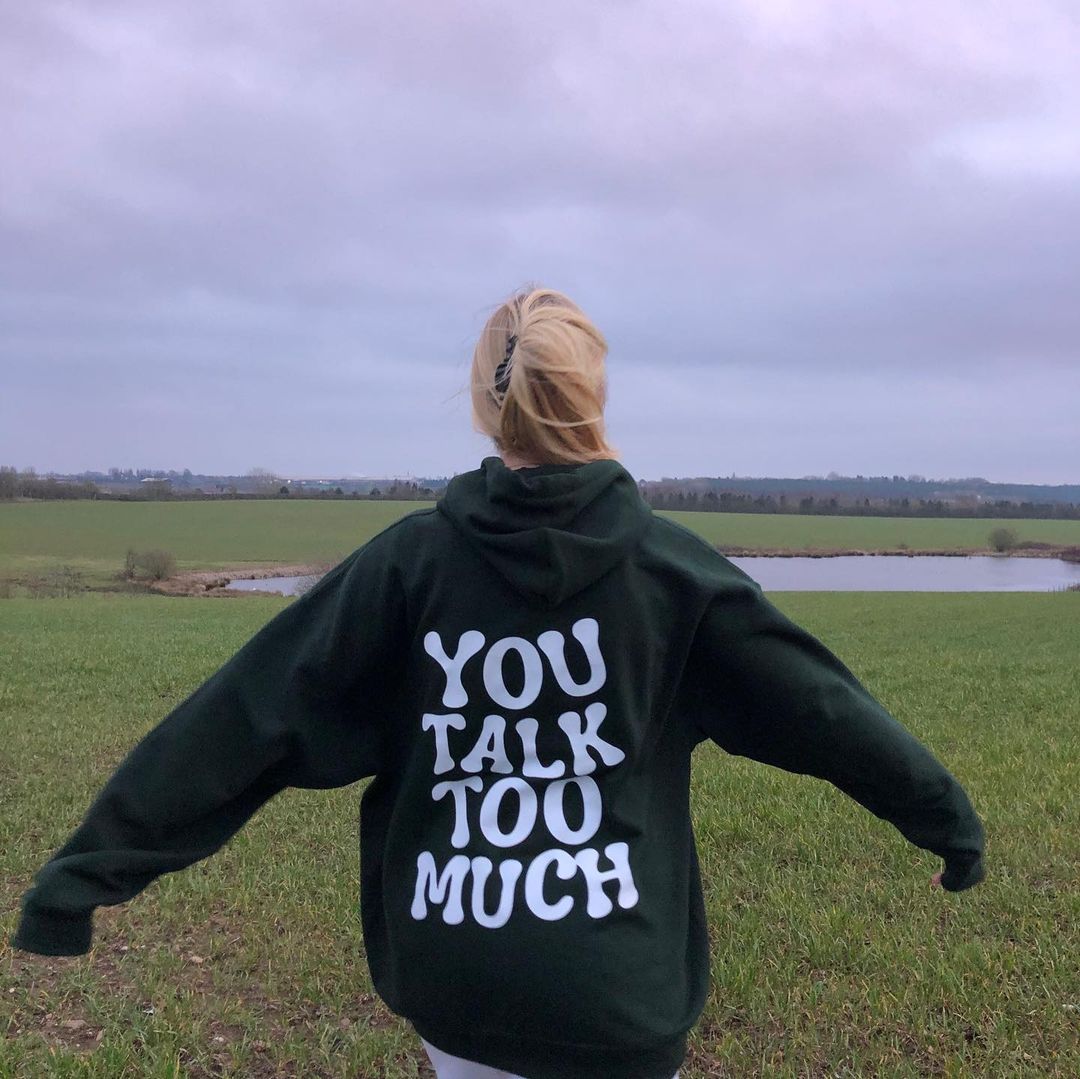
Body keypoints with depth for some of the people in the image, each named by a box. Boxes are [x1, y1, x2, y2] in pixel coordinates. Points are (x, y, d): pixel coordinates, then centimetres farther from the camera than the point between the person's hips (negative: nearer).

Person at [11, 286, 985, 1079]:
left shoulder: (409, 561, -7)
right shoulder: (667, 564, -9)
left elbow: (248, 718, -7)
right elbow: (817, 701, -1)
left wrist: (89, 866, -1)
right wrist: (944, 814, 12)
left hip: (451, 987, 1)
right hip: (615, 998, -1)